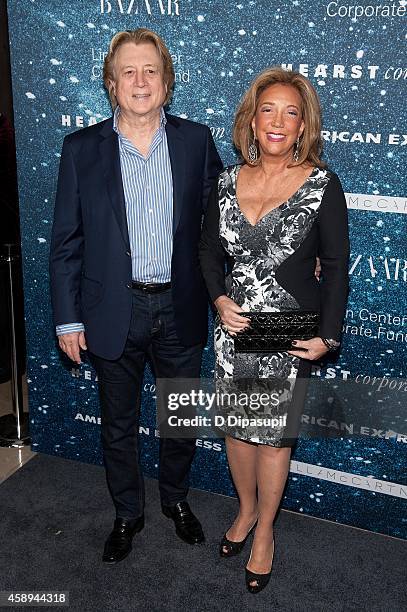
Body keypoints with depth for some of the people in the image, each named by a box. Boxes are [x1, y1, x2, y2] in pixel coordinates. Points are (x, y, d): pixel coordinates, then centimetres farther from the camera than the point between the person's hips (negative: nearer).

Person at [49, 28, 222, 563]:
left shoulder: (197, 141, -1)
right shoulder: (82, 149, -4)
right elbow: (66, 242, -2)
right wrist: (68, 318, -3)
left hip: (180, 311, 1)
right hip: (114, 313, 0)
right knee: (118, 425, 15)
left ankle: (176, 498, 44)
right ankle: (128, 513, 39)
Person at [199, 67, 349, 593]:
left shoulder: (322, 185, -9)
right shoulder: (228, 181, 1)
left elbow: (336, 266, -5)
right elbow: (209, 249, 10)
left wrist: (328, 334, -10)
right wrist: (219, 299, -6)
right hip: (233, 325, 4)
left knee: (273, 432, 9)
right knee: (235, 425, 15)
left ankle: (264, 530, 32)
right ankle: (247, 508, 42)